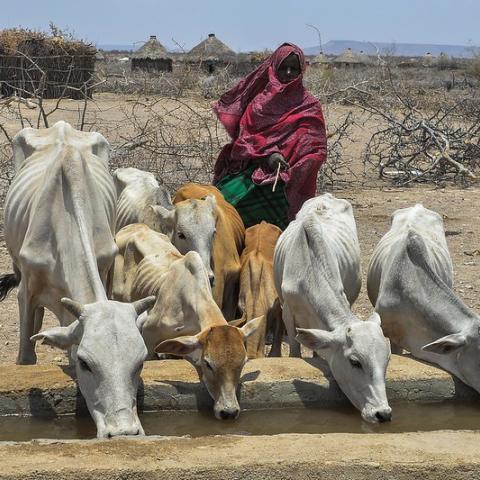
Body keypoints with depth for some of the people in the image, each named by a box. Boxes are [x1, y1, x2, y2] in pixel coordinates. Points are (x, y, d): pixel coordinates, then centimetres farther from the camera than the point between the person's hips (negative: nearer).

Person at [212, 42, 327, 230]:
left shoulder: (308, 106, 12)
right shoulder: (260, 95, 18)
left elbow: (316, 150, 5)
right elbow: (245, 131, 6)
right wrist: (267, 153, -13)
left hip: (280, 177, -3)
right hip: (250, 164, 3)